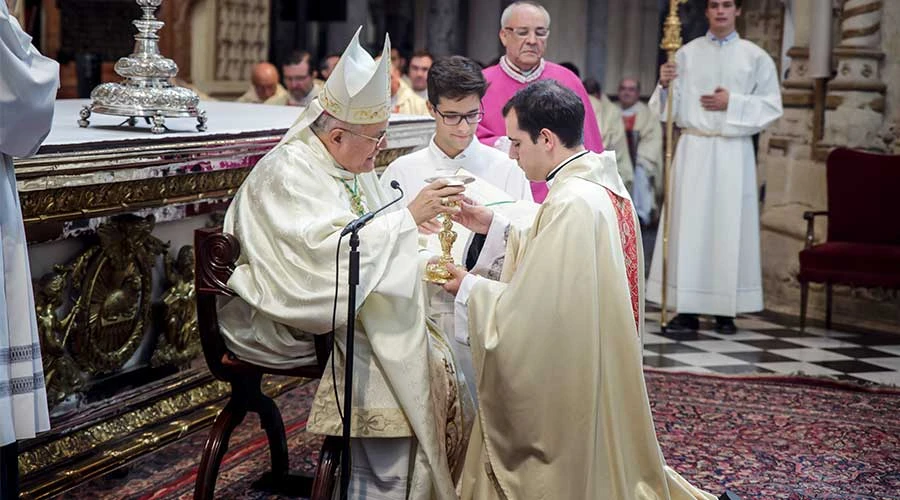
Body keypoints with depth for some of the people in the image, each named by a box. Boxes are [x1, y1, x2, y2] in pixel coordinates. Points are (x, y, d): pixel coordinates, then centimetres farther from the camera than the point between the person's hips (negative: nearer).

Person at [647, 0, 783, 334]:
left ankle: (726, 310, 5)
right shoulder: (687, 54, 9)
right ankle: (687, 309, 1)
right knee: (688, 225, -3)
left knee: (729, 227, 0)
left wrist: (732, 103, -9)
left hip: (734, 151, -1)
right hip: (693, 148, 1)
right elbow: (672, 107, 7)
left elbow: (772, 106, 3)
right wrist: (666, 86, -14)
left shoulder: (755, 57, 6)